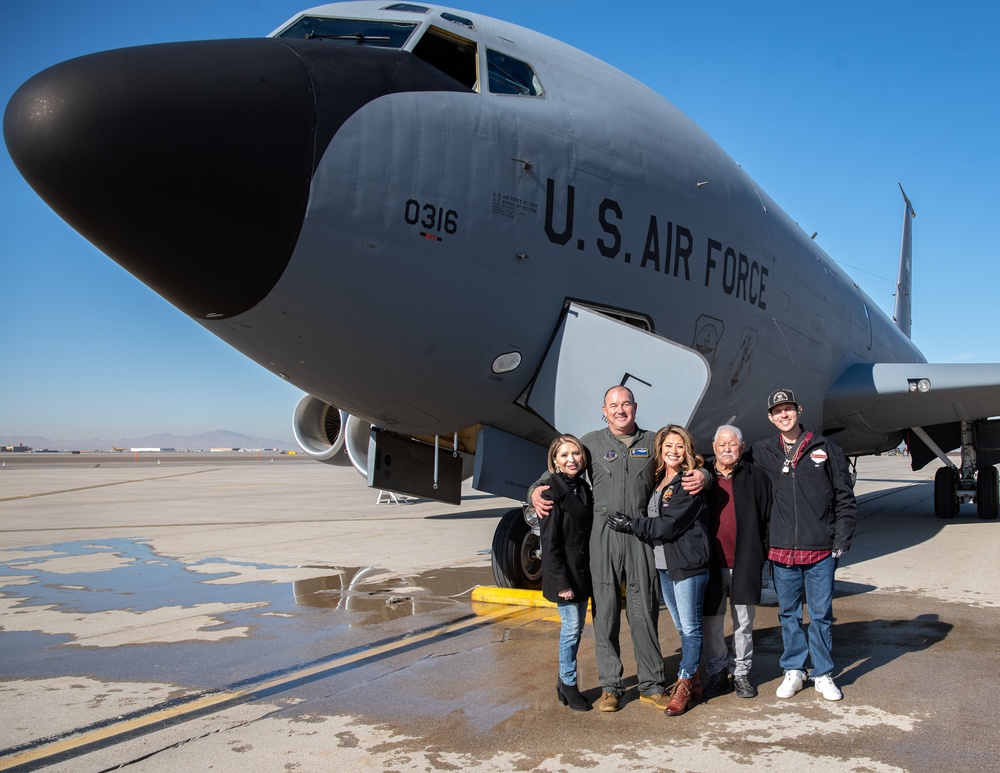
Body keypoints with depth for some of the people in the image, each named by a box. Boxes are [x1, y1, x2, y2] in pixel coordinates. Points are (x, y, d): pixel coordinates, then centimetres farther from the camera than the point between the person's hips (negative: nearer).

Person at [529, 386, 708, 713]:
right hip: (603, 532, -1)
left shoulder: (652, 442, 12)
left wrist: (702, 476, -5)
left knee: (644, 611, 4)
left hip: (641, 534, 1)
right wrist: (536, 491, -7)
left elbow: (685, 468, 18)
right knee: (605, 611, 3)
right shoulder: (591, 442, 9)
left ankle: (651, 686, 16)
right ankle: (610, 687, 14)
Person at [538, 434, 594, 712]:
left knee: (577, 627, 14)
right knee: (572, 628, -1)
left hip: (583, 570, 8)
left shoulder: (583, 488, 8)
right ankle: (569, 684, 16)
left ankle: (565, 681, 27)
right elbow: (549, 543, -16)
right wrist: (562, 582, -18)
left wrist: (588, 573, 11)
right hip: (564, 573, -7)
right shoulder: (552, 493, -15)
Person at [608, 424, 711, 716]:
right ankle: (693, 681, 25)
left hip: (688, 565, -8)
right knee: (683, 627, 15)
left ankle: (685, 684, 10)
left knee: (690, 627, 0)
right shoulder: (658, 480, 14)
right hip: (663, 565, 8)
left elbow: (669, 526, -17)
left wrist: (631, 525, -12)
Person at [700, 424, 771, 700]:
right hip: (711, 563, 1)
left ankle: (741, 673, 24)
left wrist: (763, 554, -2)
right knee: (711, 622, 6)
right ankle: (717, 672, 20)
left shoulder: (755, 477, 2)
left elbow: (767, 519, 3)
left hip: (745, 563, -1)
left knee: (744, 623, 10)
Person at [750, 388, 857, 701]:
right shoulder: (762, 452, 5)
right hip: (781, 551, 1)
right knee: (788, 614, 11)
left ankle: (823, 675, 21)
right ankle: (793, 670, 25)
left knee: (821, 614, 7)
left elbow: (845, 499, 3)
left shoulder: (825, 449, 2)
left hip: (820, 551, -1)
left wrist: (842, 542, -2)